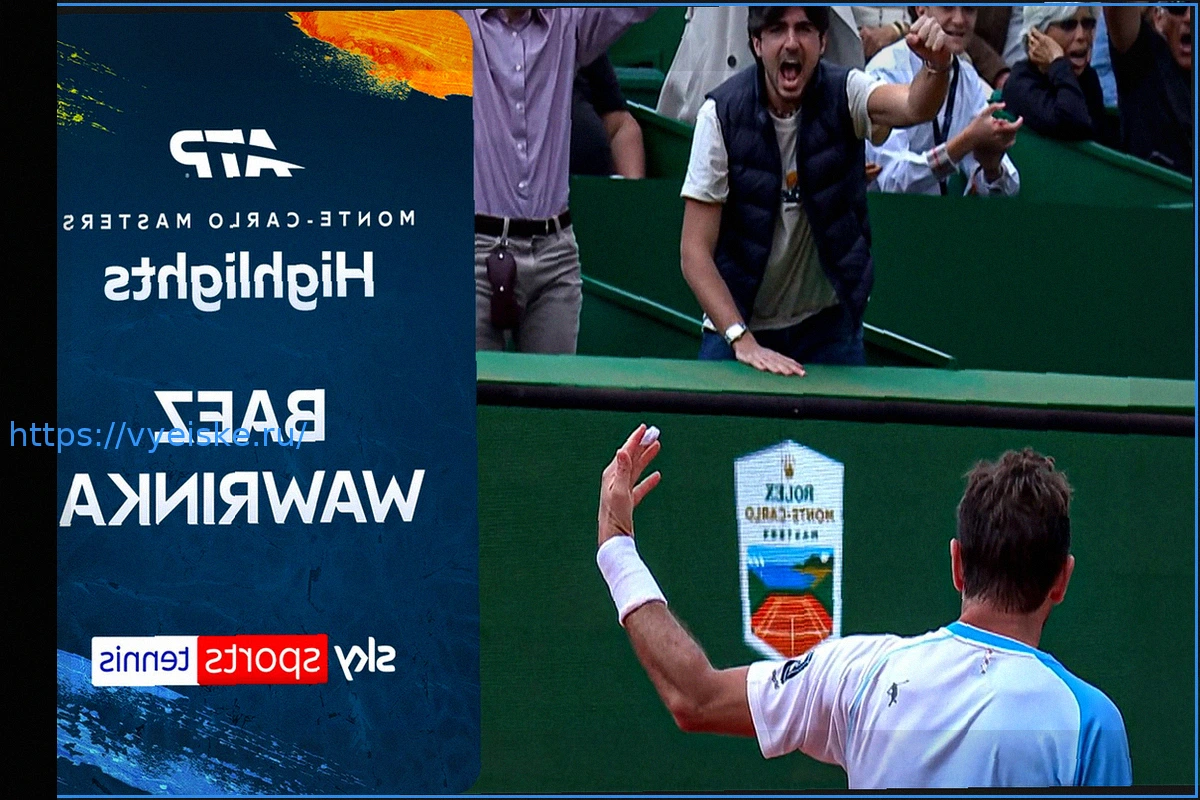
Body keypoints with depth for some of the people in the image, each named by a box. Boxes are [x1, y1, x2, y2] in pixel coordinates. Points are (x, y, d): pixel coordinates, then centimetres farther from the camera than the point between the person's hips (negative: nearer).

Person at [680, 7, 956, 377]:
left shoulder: (844, 93, -10)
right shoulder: (722, 113, -14)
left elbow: (913, 106, -32)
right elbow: (695, 252, -16)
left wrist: (937, 67, -55)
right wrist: (742, 341, -26)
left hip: (830, 325, 1)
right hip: (737, 322, -1)